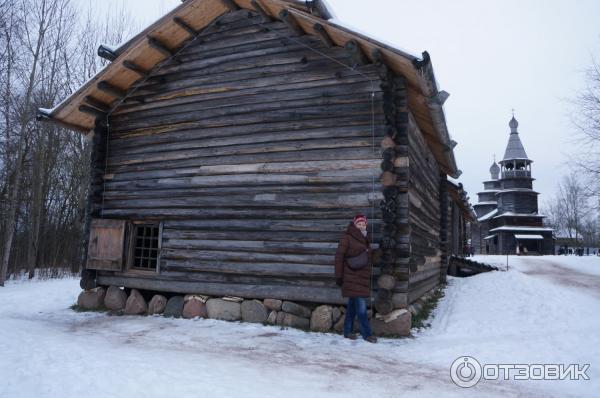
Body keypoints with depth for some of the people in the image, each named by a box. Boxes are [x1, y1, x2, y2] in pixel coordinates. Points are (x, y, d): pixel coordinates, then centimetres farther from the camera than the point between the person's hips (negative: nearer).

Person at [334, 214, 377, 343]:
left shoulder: (365, 239, 15)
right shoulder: (347, 238, -7)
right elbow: (339, 257, -9)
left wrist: (369, 275, 15)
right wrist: (339, 276, -12)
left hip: (363, 278, 7)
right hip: (352, 278, -7)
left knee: (353, 304, 13)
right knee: (361, 306, -7)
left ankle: (347, 331, 22)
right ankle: (367, 333, 3)